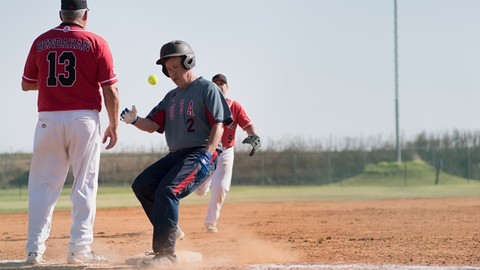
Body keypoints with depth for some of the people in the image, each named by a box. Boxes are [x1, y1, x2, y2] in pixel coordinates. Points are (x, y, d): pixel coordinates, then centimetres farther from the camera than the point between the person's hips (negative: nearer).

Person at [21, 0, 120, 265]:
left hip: (49, 121, 2)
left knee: (43, 185, 6)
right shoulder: (96, 43, -1)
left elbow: (26, 84, 13)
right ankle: (79, 248, 2)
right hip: (84, 119, -2)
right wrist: (113, 126, 5)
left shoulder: (41, 42, 6)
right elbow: (110, 91, -4)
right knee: (84, 185, 4)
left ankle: (34, 250, 2)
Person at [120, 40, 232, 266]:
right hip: (176, 155, 9)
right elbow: (153, 125, 14)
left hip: (201, 154, -9)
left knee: (167, 190, -26)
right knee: (142, 185, 0)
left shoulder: (207, 88, -3)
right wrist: (134, 120, -9)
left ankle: (165, 253, -27)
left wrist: (206, 156, -24)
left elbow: (218, 125, -12)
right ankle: (168, 233, 9)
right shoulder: (171, 97, 20)